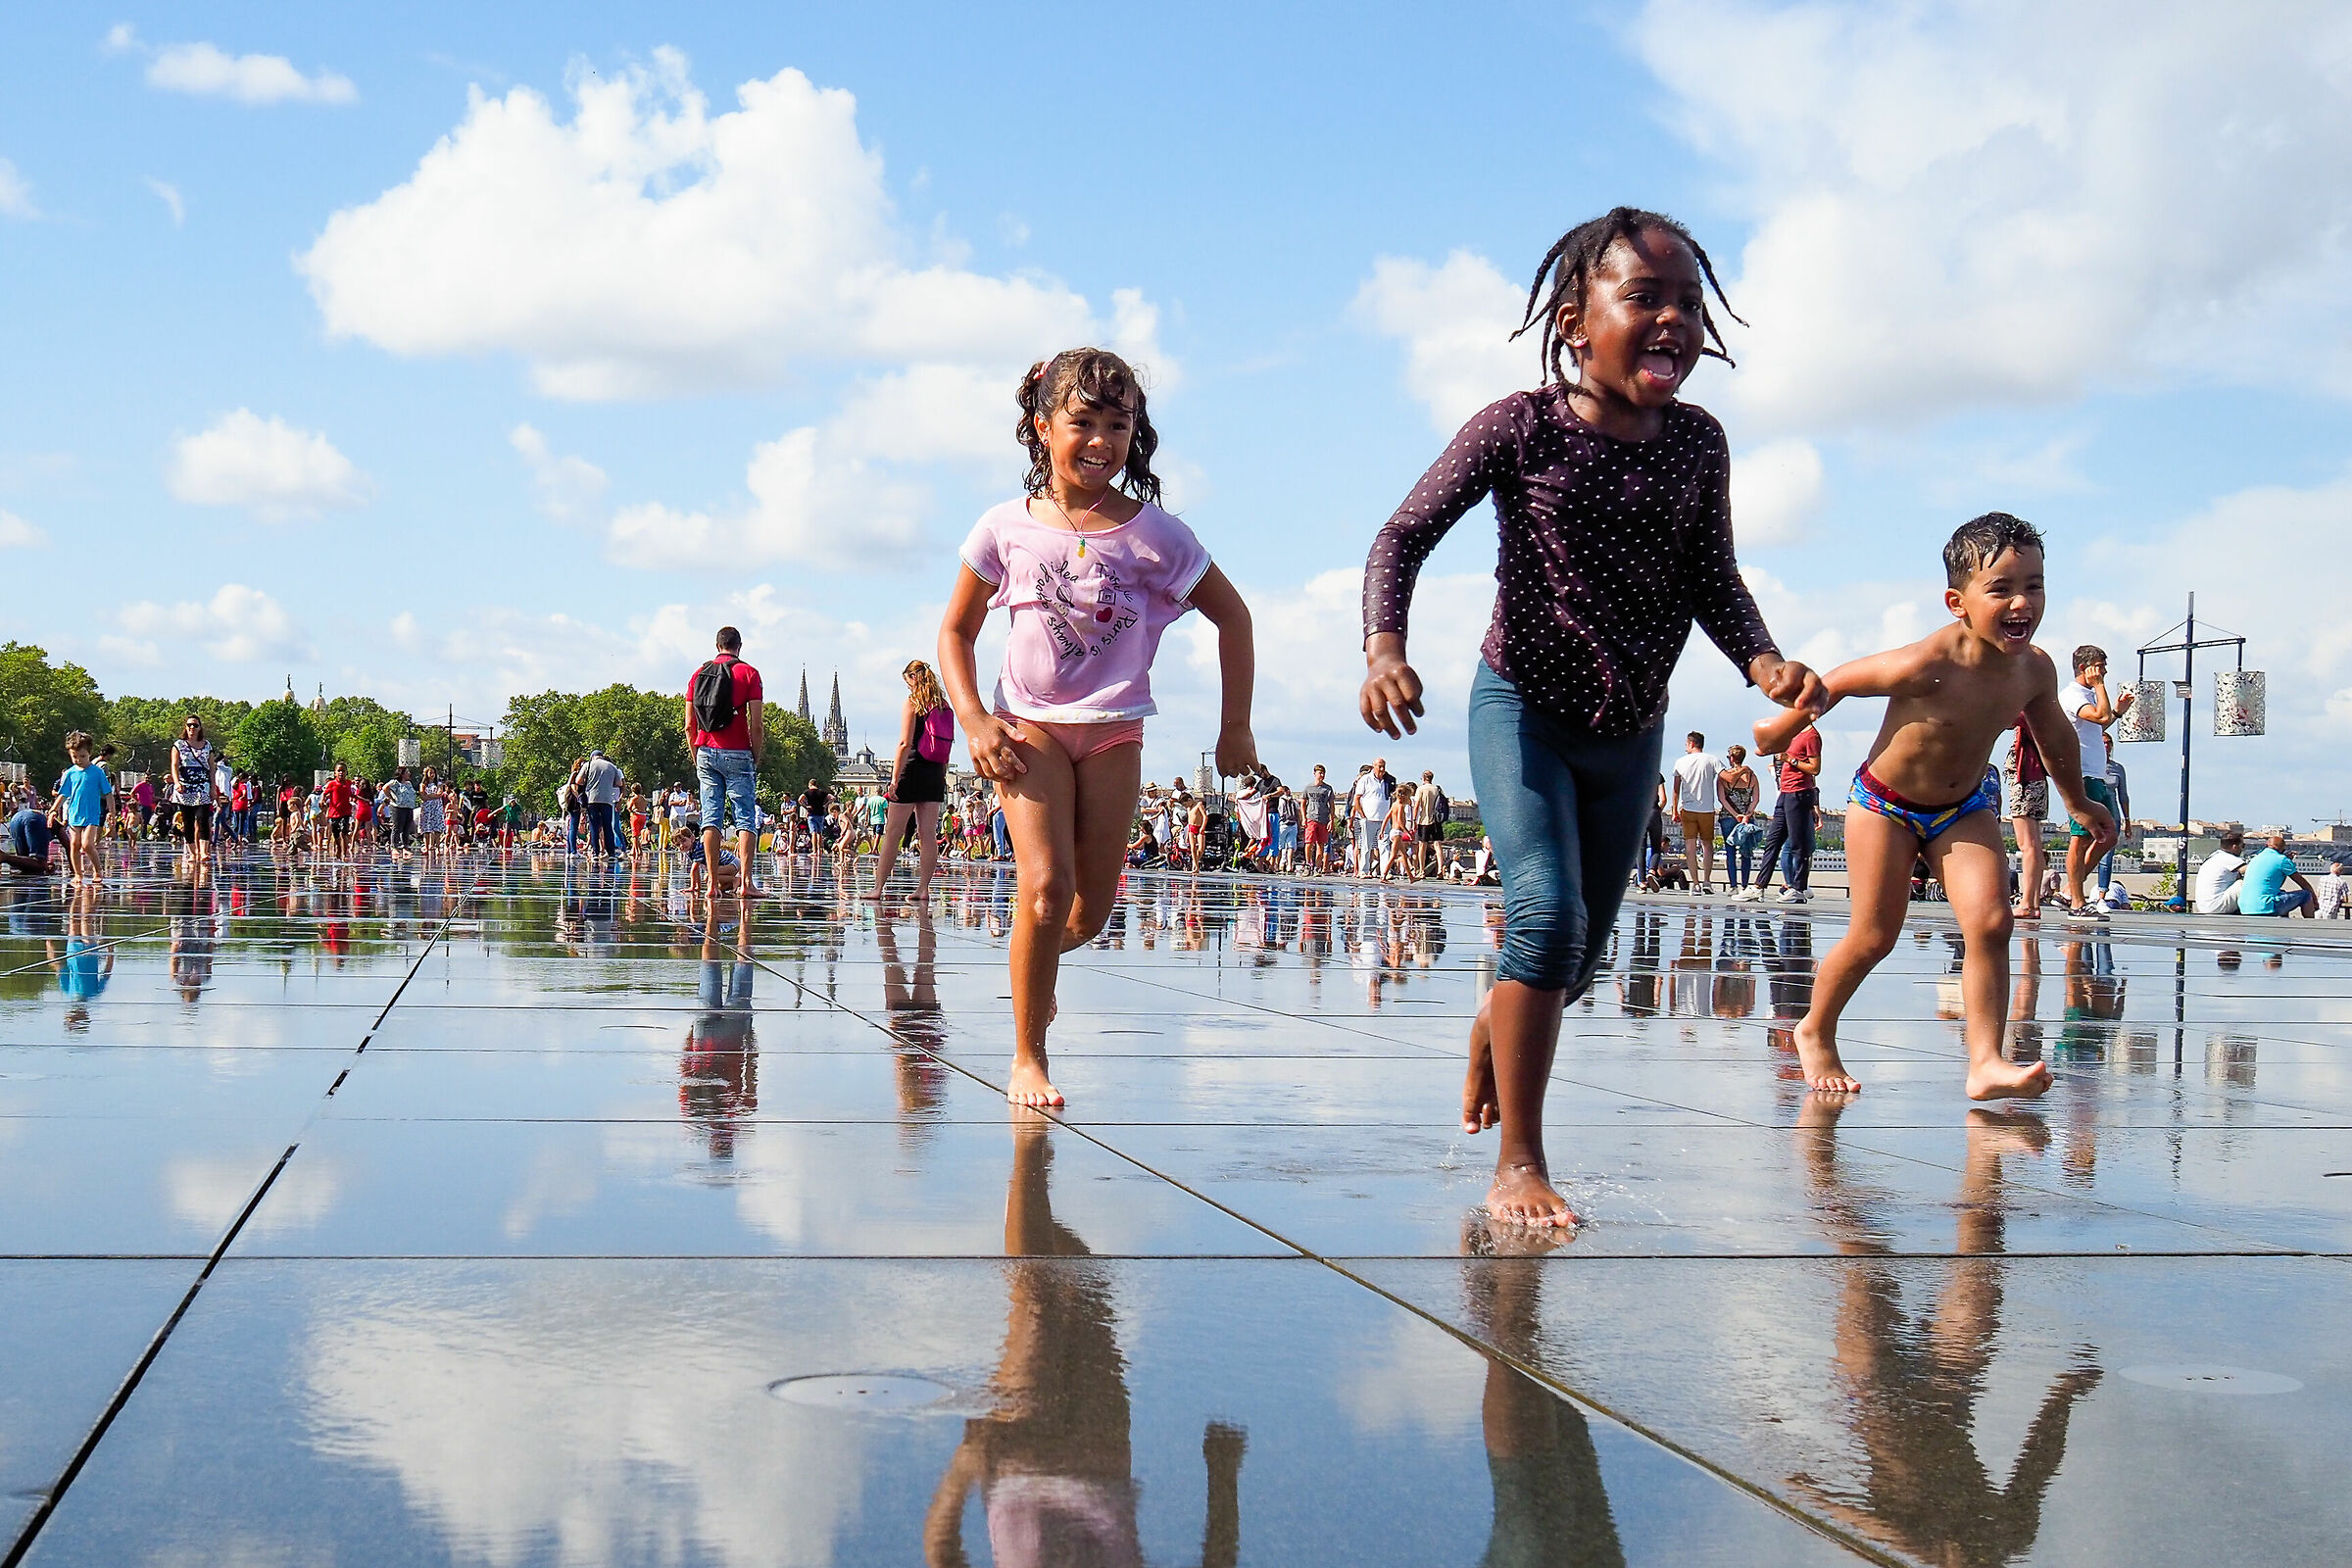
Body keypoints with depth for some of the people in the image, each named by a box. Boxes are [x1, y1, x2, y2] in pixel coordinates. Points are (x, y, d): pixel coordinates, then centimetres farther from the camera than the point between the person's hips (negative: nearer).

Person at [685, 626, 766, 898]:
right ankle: (746, 882, -13)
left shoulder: (699, 674, 10)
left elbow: (689, 726, 8)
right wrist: (756, 760, 2)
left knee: (711, 817, 4)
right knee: (746, 818, -3)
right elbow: (757, 725, -7)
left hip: (706, 752, 4)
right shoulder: (748, 673, -1)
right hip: (737, 753, -4)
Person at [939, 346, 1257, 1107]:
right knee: (1046, 886, -17)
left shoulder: (1154, 533, -5)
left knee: (1092, 912, 3)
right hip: (1029, 724, -1)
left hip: (1114, 730, 1)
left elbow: (1233, 618, 6)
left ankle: (1035, 962, 39)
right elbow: (956, 631, 6)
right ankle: (1027, 1058, -2)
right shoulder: (1007, 528, -3)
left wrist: (1236, 727, 5)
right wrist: (975, 722, -7)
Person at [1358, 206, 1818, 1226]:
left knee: (1582, 955, 14)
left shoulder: (1697, 442, -4)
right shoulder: (1520, 426, -15)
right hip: (1523, 708, -4)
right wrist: (1385, 648, -30)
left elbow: (1711, 581, 1)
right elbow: (1405, 536, -13)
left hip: (1632, 733, 5)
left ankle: (1491, 1029, 49)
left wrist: (1763, 660, -19)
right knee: (1546, 912, -22)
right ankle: (1518, 1167, -13)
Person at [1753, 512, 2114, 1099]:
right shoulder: (1926, 665, -32)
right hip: (1885, 802, -4)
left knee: (1990, 923, -13)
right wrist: (1788, 722, 2)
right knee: (1874, 936, -2)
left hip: (1966, 807, 5)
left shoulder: (2034, 669, -14)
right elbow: (1839, 680, -15)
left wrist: (2079, 801, 24)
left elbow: (2053, 732, 9)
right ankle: (1815, 1032, 23)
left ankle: (1986, 1063, -14)